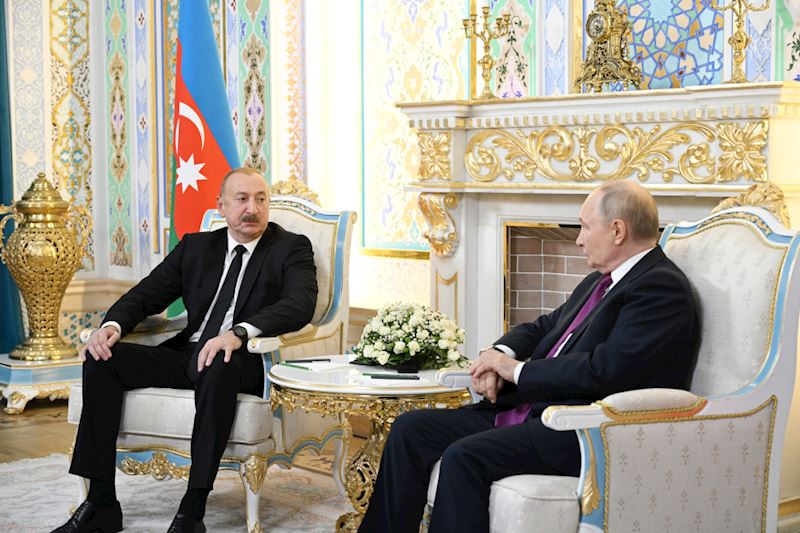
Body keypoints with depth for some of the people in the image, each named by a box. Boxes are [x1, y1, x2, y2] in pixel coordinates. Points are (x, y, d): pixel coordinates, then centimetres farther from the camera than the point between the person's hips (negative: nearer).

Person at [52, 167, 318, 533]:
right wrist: (113, 325, -10)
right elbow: (147, 294, 13)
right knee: (102, 360, -14)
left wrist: (238, 333, -33)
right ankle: (101, 504, -13)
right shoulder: (196, 246, 17)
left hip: (244, 362, -5)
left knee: (219, 365, -39)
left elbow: (301, 304, -17)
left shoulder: (292, 249, 2)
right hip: (185, 354, 5)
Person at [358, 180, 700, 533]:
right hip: (527, 408, 10)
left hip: (584, 434, -10)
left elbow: (606, 370, -21)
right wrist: (500, 355, 2)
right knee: (410, 429, 0)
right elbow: (542, 328, 26)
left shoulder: (663, 288, -11)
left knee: (464, 456, -29)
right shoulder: (599, 282, 21)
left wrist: (518, 370, -10)